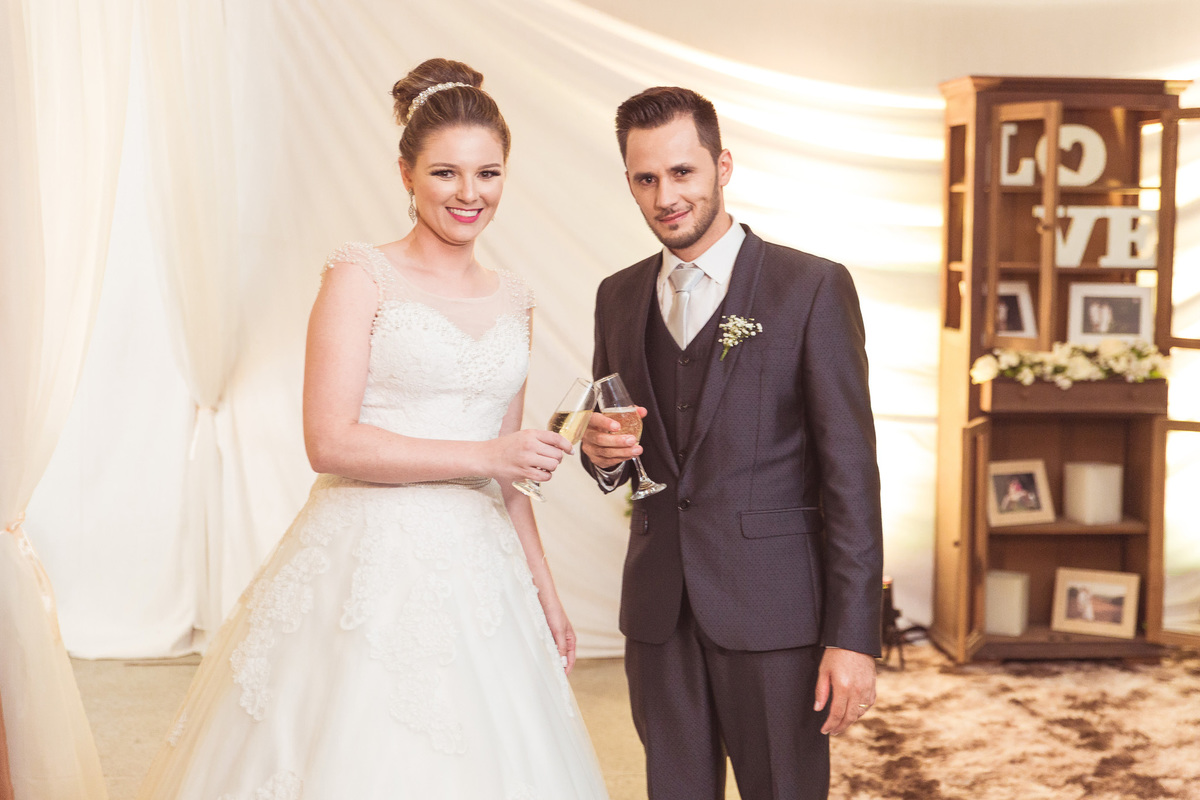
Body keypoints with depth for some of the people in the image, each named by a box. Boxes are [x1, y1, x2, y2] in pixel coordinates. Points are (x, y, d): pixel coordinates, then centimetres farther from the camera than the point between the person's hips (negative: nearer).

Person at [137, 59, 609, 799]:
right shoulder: (363, 277, -5)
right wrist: (484, 455, -14)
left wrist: (545, 591, 15)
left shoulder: (513, 300, 12)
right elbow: (330, 442, -13)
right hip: (369, 565, -5)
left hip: (478, 572, 5)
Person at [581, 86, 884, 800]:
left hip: (772, 607, -4)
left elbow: (849, 468, -9)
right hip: (659, 607, 4)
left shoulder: (813, 287, -6)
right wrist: (601, 451, -6)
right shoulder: (619, 297, 10)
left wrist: (854, 635, -14)